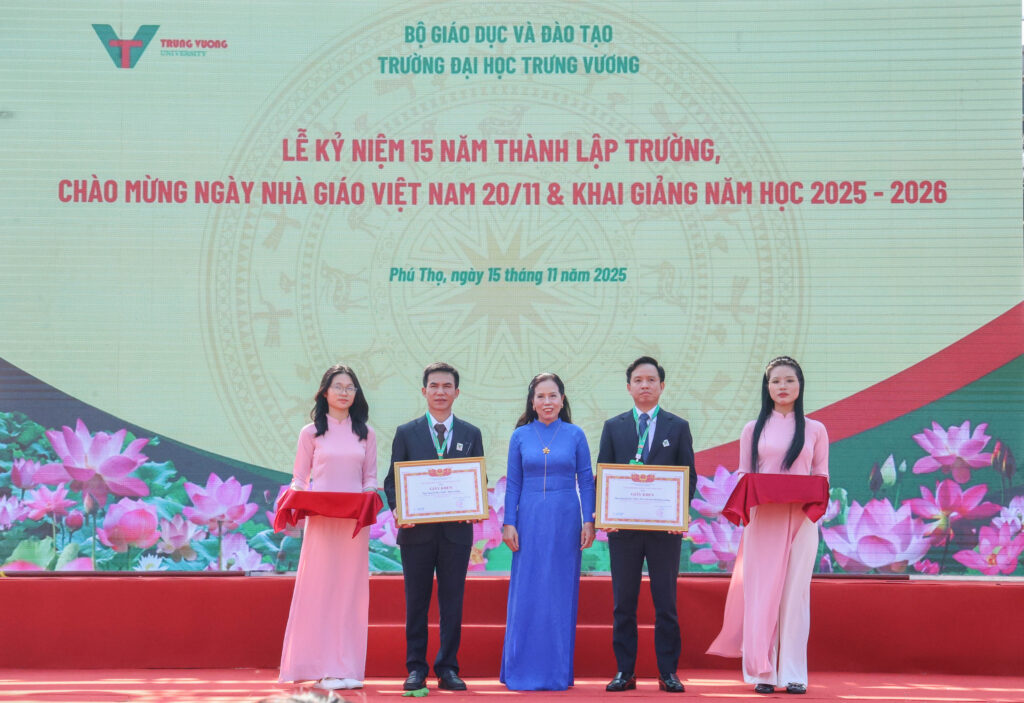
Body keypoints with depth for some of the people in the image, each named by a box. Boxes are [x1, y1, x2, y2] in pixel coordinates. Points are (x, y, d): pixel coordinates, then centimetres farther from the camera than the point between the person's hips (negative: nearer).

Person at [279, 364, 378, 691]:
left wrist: (368, 497, -8)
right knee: (320, 588, -3)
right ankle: (323, 667, 2)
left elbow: (370, 478, 12)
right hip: (321, 521, -2)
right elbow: (299, 479, 6)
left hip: (355, 522, 2)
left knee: (351, 591, 3)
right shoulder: (311, 432, 5)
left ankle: (348, 667, 7)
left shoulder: (365, 433, 11)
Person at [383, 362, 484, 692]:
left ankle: (448, 668, 12)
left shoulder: (471, 435, 9)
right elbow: (392, 480, 6)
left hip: (456, 530, 1)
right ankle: (416, 669, 12)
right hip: (417, 530, -1)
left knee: (452, 602, 4)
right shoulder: (406, 433, 7)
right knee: (416, 602, 4)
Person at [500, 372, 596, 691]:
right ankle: (522, 669, 10)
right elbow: (513, 483, 5)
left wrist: (589, 521, -4)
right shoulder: (520, 436, 4)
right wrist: (509, 523, -1)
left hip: (565, 521, 0)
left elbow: (586, 481, 3)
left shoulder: (575, 435, 3)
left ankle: (558, 670, 13)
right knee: (526, 594, 1)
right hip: (530, 520, 0)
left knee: (561, 593, 4)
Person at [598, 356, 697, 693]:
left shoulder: (678, 427, 8)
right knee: (623, 604, 4)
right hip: (623, 526, 1)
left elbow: (689, 475, 5)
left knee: (666, 603, 3)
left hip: (665, 526, -1)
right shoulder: (613, 427, 10)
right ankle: (625, 671, 11)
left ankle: (668, 672, 9)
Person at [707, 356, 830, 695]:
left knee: (795, 593, 0)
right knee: (760, 593, -2)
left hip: (801, 520, 0)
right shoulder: (753, 430, 11)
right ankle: (763, 672, 3)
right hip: (763, 520, 0)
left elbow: (822, 476, 10)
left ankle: (793, 673, 5)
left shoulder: (815, 430, 10)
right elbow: (743, 476, 11)